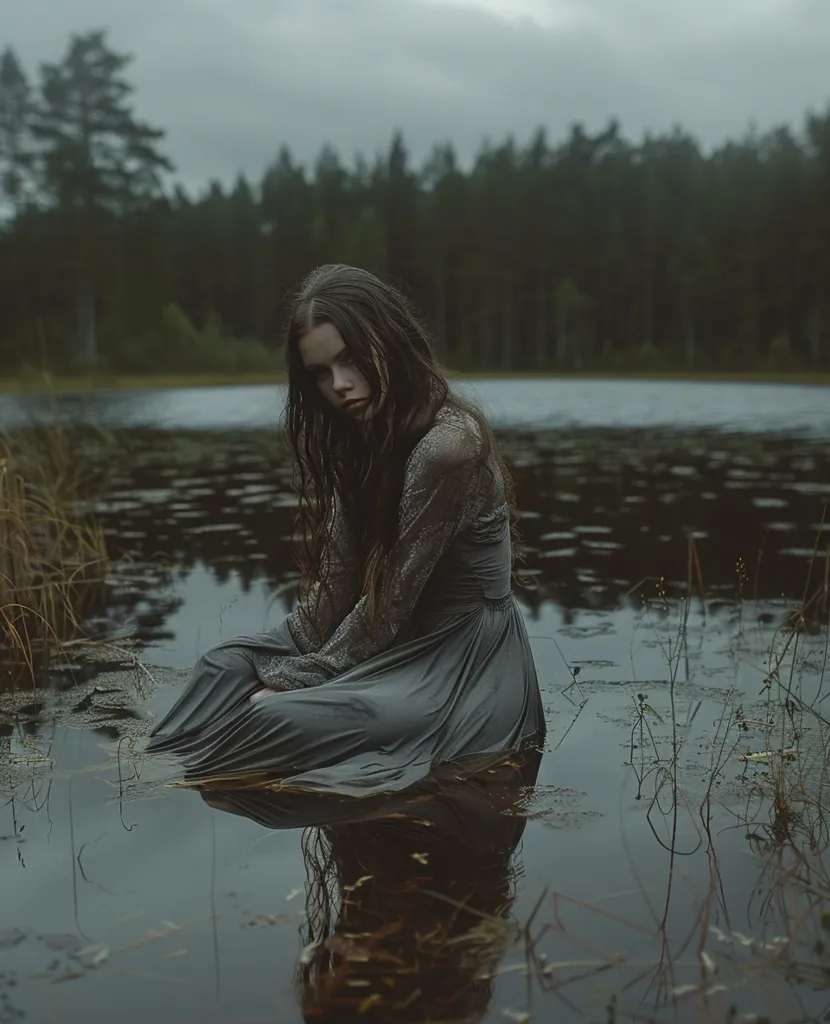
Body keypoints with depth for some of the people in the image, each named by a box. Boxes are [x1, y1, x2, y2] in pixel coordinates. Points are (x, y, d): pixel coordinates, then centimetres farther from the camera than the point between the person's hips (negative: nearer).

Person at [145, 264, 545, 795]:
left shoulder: (446, 446, -24)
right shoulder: (369, 439, 5)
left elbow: (392, 599, -21)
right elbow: (338, 576, 3)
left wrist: (295, 682, -15)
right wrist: (286, 665, -8)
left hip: (462, 663, -10)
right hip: (403, 639, 10)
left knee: (280, 720, -24)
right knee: (229, 663, 6)